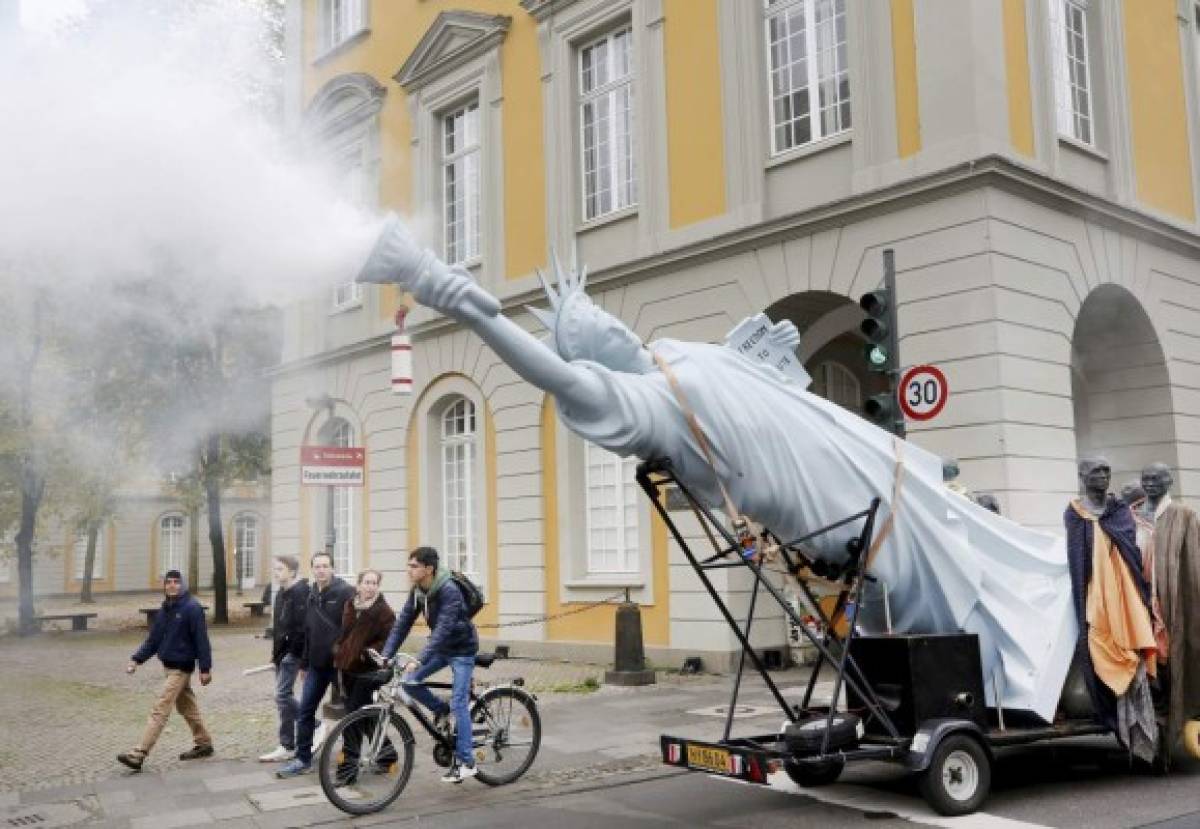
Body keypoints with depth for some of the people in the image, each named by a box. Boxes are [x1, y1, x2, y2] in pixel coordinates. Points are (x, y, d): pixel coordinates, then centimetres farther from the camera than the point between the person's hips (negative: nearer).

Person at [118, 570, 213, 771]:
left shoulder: (192, 608, -15)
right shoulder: (165, 609, 9)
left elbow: (201, 640, -16)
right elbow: (154, 639, 13)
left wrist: (205, 668, -17)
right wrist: (137, 659, 2)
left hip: (181, 667, -8)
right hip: (168, 665, 8)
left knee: (159, 710, -10)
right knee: (187, 706, 16)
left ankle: (138, 754, -12)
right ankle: (203, 744, 28)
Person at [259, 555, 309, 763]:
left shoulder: (300, 592, -15)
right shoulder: (281, 592, 15)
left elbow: (301, 625, -20)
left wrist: (295, 652, -22)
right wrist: (275, 651, 18)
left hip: (293, 651, -9)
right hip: (282, 650, 9)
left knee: (282, 695, -8)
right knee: (285, 695, 12)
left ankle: (287, 746, 1)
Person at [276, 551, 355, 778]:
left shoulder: (345, 592, -10)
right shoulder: (311, 596, 13)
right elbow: (308, 633, 18)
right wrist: (304, 663, 19)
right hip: (317, 664, 7)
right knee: (305, 710, 5)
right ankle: (302, 759, 12)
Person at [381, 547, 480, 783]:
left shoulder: (449, 591, -28)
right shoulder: (417, 591, -5)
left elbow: (442, 629, -35)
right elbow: (403, 622, -4)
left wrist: (419, 660, -43)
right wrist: (385, 655, -14)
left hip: (462, 649, -7)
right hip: (441, 648, 7)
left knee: (458, 704, -10)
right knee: (410, 681, -9)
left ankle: (465, 762, -4)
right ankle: (441, 710, 16)